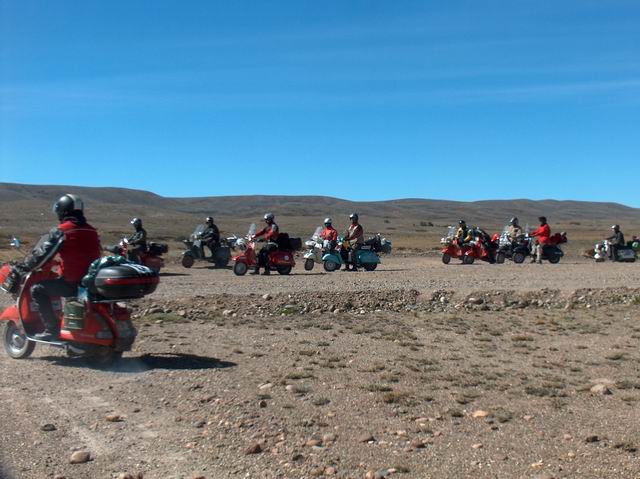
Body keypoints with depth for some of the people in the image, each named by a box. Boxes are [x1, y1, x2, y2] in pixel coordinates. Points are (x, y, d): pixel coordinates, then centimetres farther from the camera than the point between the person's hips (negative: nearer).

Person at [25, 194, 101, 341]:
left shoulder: (61, 231, -8)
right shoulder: (92, 231, 11)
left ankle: (52, 329, -1)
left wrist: (26, 266, 11)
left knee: (37, 289, 6)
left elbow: (42, 254, -7)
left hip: (72, 283, -7)